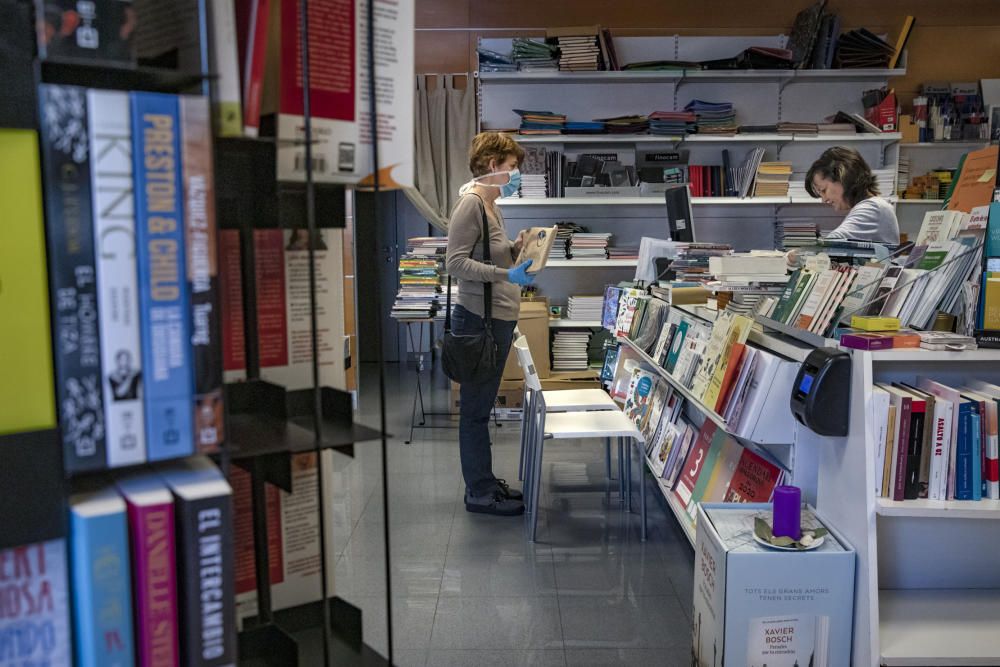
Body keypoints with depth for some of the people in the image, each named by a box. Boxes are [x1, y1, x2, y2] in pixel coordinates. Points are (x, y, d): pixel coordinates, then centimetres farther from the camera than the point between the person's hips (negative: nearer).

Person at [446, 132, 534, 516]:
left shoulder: (489, 204, 15)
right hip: (480, 319, -10)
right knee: (476, 409, 0)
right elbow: (456, 262, -20)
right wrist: (507, 275, -26)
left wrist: (516, 248, 6)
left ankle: (483, 482, 28)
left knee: (480, 407, 17)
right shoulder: (471, 203, -14)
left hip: (498, 319, 10)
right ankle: (480, 494, 10)